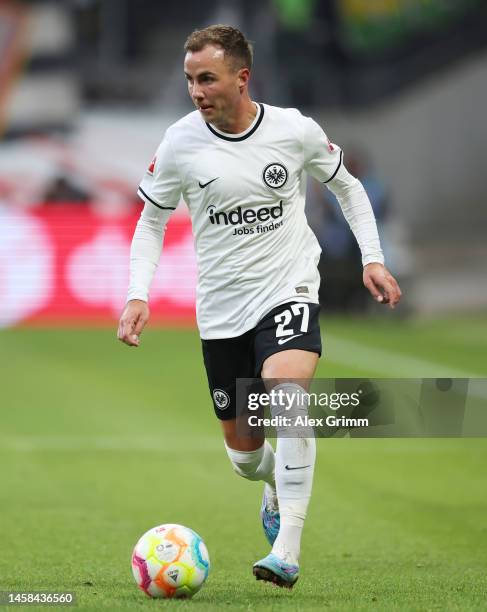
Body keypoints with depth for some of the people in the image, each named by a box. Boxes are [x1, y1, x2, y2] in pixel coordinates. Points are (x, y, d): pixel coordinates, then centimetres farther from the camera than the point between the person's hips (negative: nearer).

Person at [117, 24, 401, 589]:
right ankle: (276, 490, 48)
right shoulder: (180, 143, -7)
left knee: (287, 390, -31)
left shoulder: (295, 130, -7)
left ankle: (286, 551, -32)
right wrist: (138, 296, -6)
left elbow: (346, 186, 11)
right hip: (222, 310, 2)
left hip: (288, 291, -2)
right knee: (243, 454, 8)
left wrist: (372, 258, 3)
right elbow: (152, 221, 6)